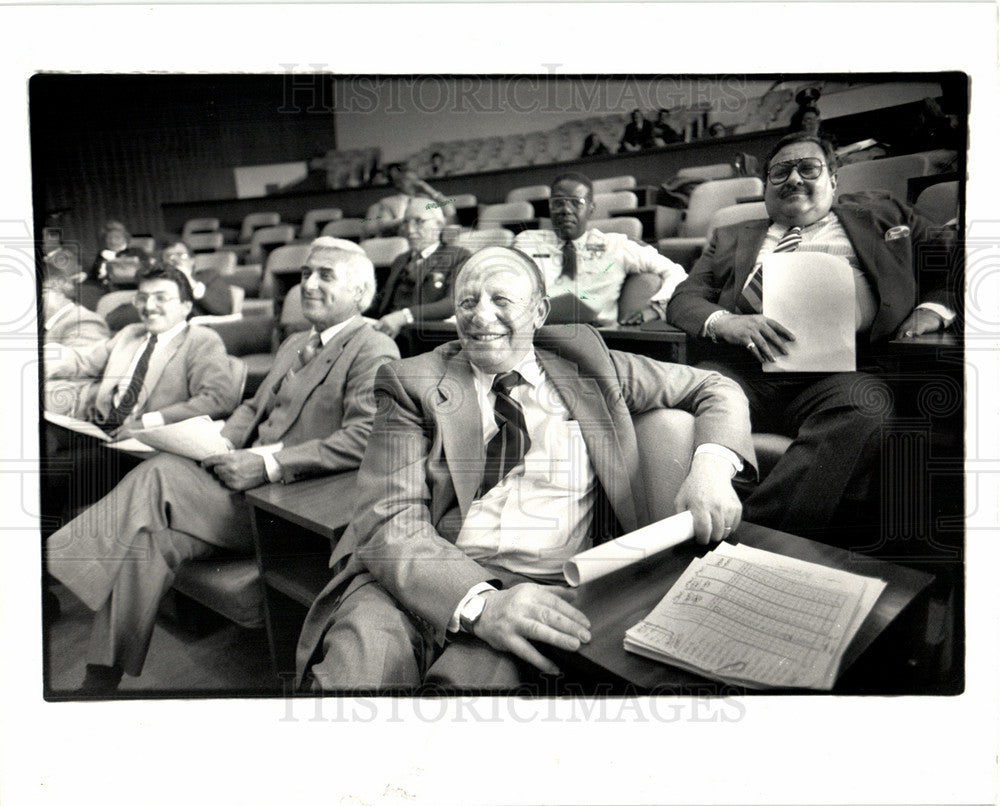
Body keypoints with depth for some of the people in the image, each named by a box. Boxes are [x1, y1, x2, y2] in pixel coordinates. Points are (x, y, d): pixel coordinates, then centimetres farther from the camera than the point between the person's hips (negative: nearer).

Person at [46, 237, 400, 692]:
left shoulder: (375, 353, -7)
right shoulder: (294, 344, 25)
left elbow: (365, 440, -19)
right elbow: (254, 408, 26)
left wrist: (269, 463, -22)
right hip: (249, 478, 8)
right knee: (154, 536, -19)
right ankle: (102, 674, -10)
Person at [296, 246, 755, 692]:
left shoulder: (582, 364, 13)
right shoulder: (412, 384, 6)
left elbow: (714, 389, 18)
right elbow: (392, 523, -7)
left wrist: (711, 466, -5)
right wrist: (479, 602, -25)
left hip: (544, 588, 1)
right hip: (427, 581, 0)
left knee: (475, 672, -30)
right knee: (360, 659, -31)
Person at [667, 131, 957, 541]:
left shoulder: (879, 216, 27)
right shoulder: (732, 238, 30)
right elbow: (683, 299, 17)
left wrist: (935, 308, 3)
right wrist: (726, 322, -7)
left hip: (840, 367, -1)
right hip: (743, 366, 2)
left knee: (863, 415, -37)